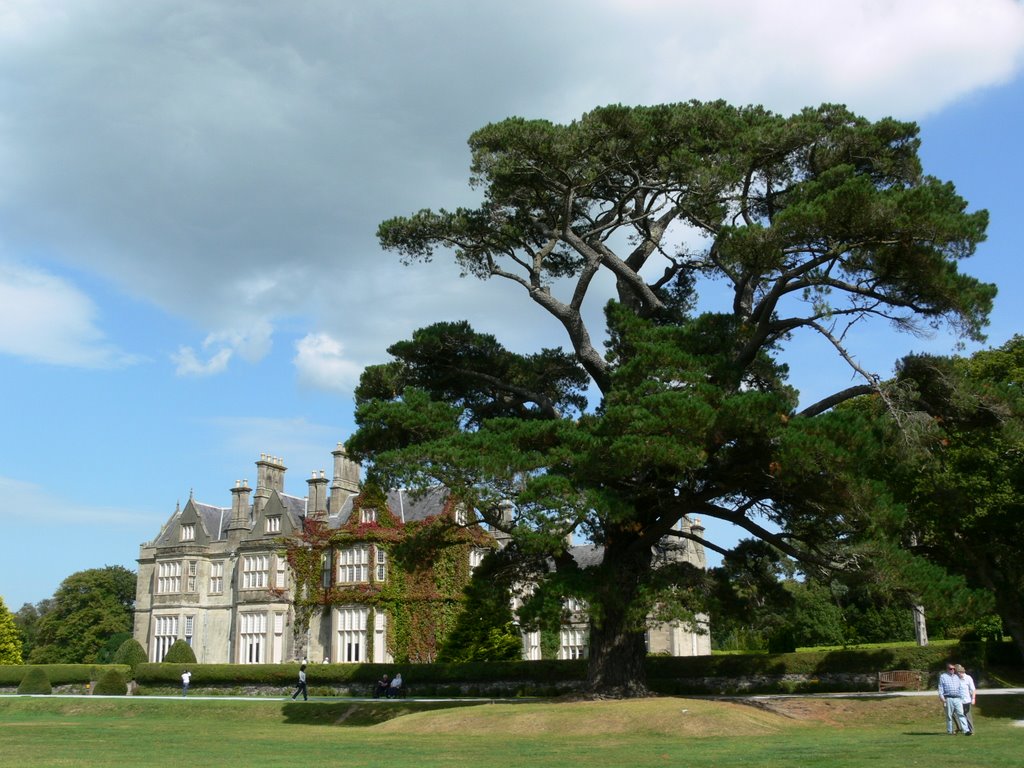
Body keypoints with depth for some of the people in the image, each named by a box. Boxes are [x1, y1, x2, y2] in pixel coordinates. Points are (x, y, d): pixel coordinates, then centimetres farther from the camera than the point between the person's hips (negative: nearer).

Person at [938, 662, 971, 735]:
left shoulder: (956, 677, 20)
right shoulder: (943, 677, 6)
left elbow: (960, 688, 23)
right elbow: (940, 689, 2)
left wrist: (961, 698, 17)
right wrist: (942, 698, -9)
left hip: (957, 699, 3)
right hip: (948, 699, -3)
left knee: (961, 714, -8)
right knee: (949, 716, 2)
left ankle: (966, 730, -15)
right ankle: (950, 731, 11)